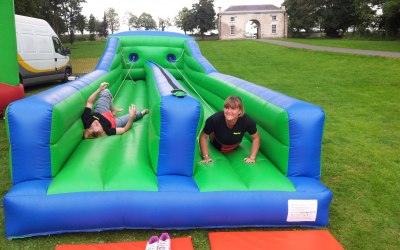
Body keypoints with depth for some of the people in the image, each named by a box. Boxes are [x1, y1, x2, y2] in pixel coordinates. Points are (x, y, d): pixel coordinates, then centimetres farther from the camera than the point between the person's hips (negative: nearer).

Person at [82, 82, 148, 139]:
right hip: (113, 123, -3)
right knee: (134, 115, 13)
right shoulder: (106, 130, -46)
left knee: (106, 91, 6)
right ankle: (142, 113, 51)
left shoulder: (86, 120, -40)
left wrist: (99, 89, -32)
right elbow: (124, 129, -33)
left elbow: (89, 103, -27)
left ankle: (113, 110, 33)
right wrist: (132, 116, -43)